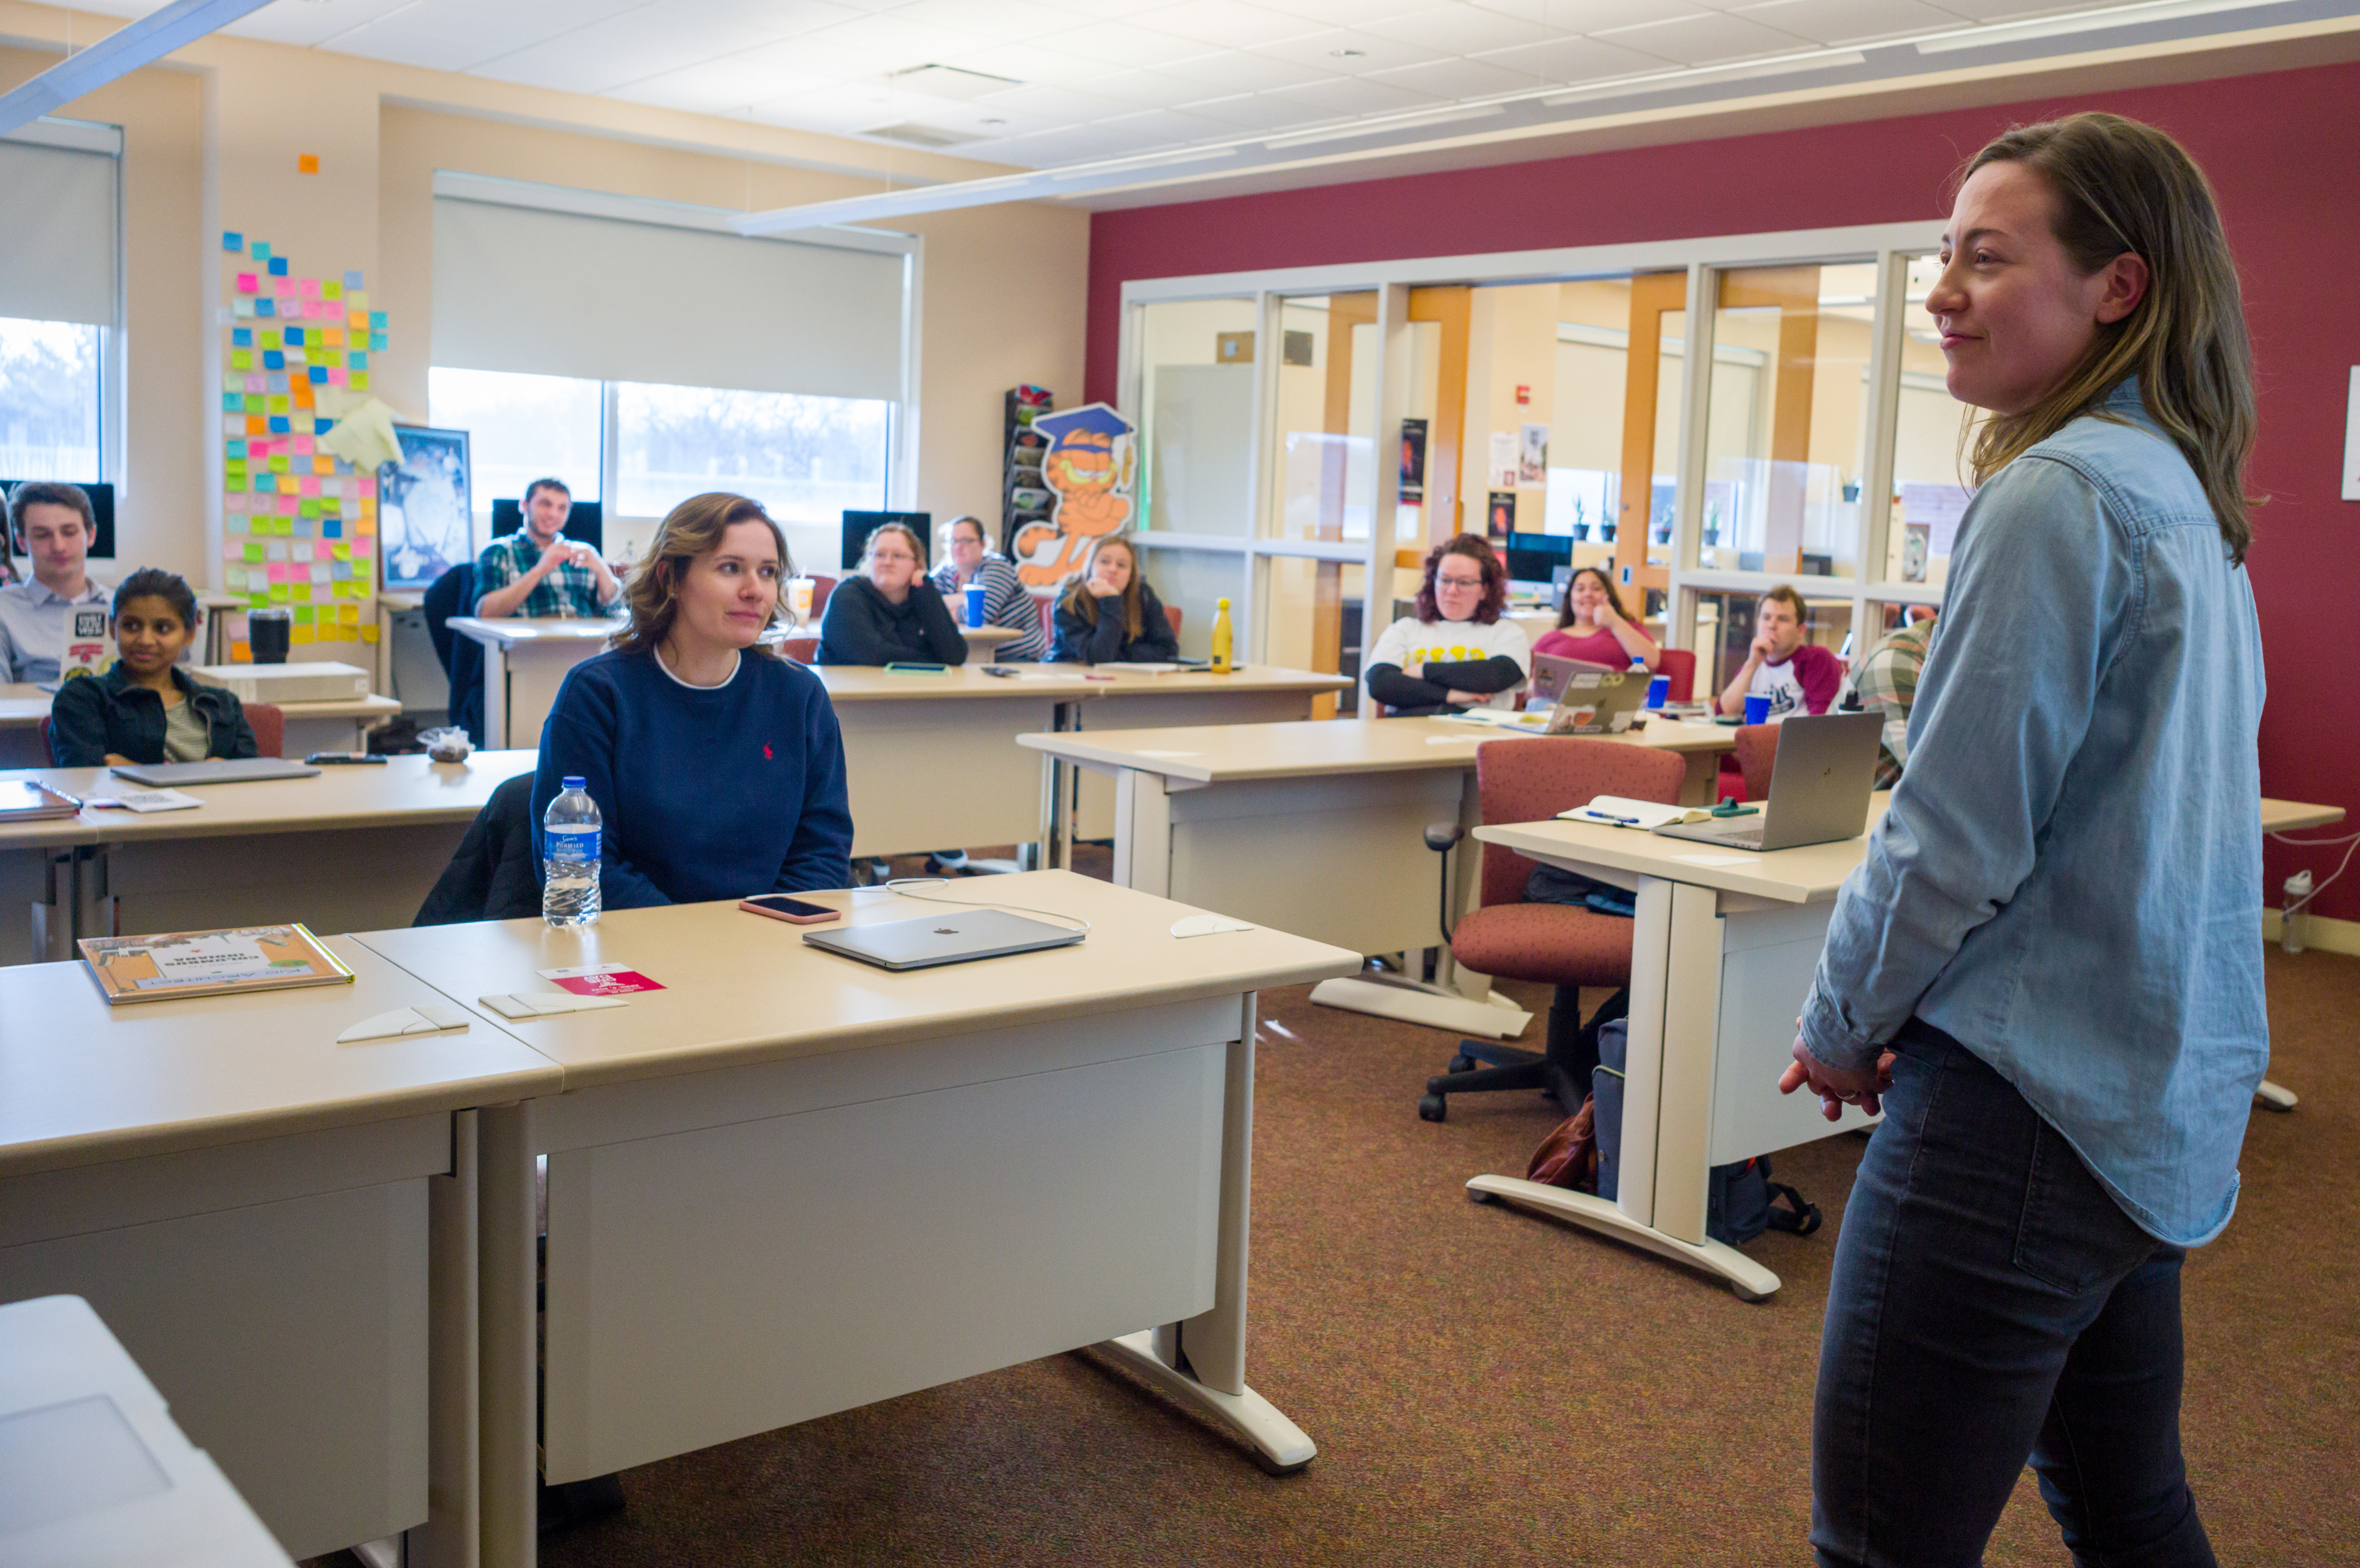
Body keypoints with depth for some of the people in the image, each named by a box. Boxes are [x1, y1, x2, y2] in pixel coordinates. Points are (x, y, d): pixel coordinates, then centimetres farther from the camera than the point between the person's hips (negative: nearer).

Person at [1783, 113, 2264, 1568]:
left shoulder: (2059, 493, -16)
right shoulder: (2193, 507, 13)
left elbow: (1956, 833, -18)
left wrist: (1843, 1023, -2)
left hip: (2029, 1106, -10)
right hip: (2165, 1106, 10)